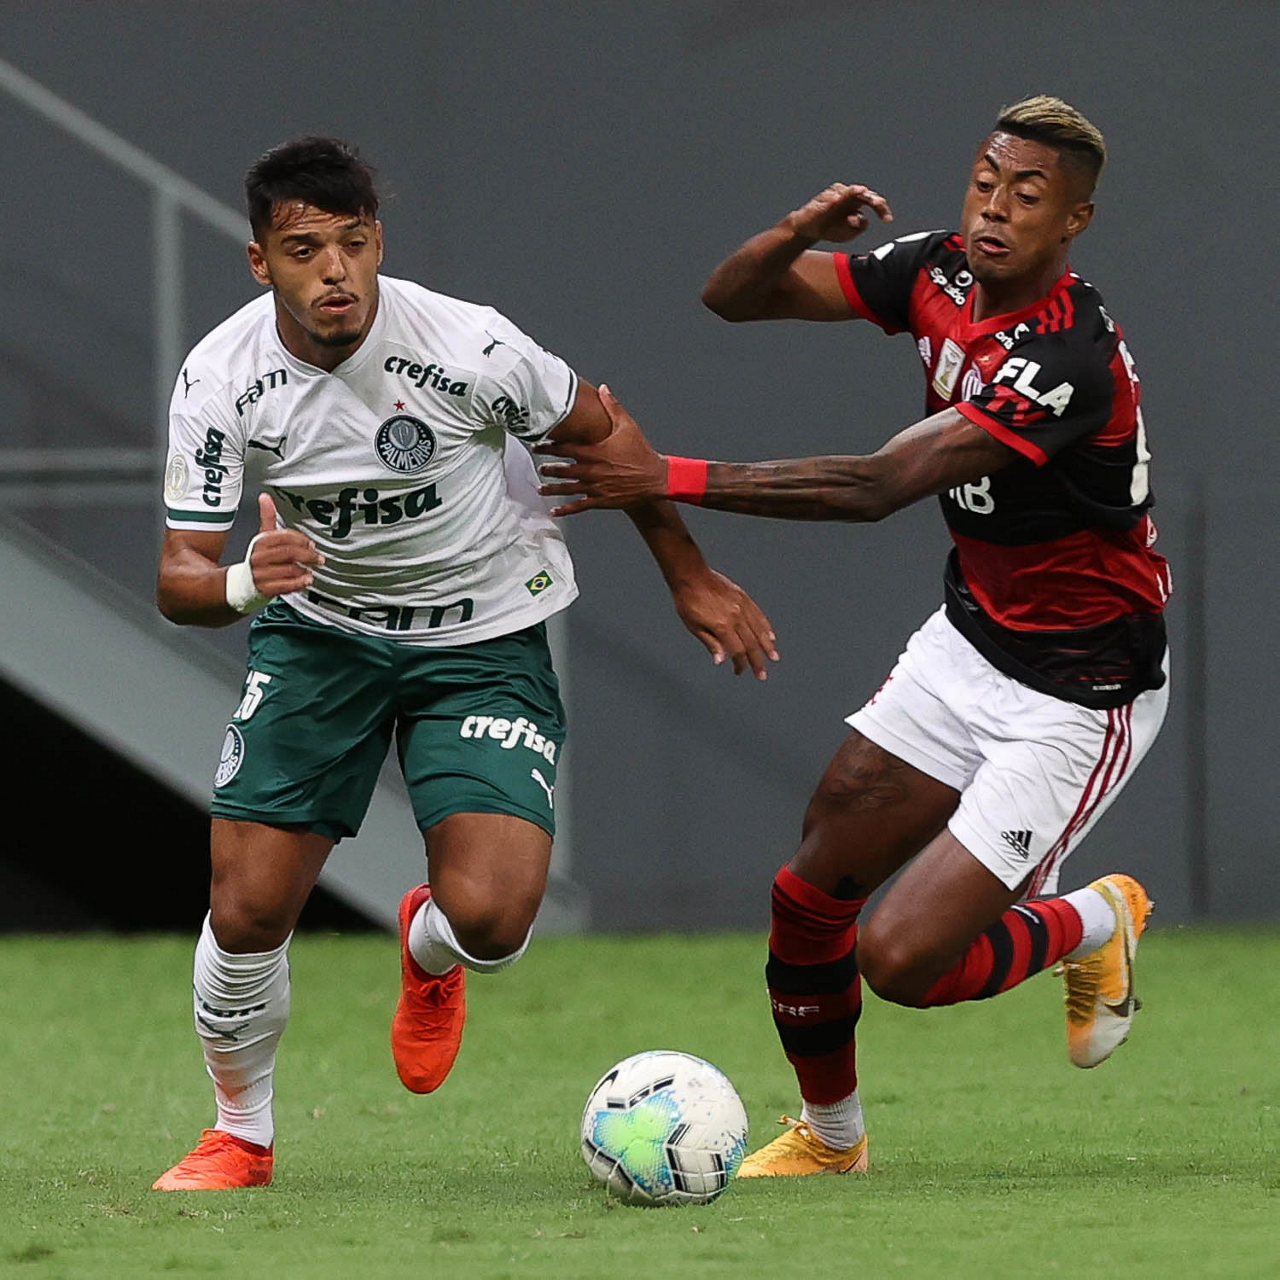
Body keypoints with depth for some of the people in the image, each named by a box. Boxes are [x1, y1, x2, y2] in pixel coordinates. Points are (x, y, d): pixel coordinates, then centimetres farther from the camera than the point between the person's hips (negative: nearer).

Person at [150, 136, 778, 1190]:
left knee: (489, 917, -20)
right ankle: (241, 1135, 20)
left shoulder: (468, 346, -25)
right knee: (246, 912, -8)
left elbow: (598, 430, -6)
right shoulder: (219, 381, -18)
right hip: (319, 627, 2)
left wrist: (691, 577, 4)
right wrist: (242, 584, -38)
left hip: (485, 637, -2)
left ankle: (428, 952, 22)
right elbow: (179, 577, -14)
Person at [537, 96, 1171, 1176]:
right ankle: (828, 1135, 31)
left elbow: (877, 488, -36)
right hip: (970, 635, 7)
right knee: (808, 896, 5)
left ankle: (1092, 925, 17)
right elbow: (736, 296, 0)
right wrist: (798, 232, -23)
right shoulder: (939, 272, -6)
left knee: (901, 958, -13)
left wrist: (669, 479, -38)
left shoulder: (1070, 361, -30)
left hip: (1079, 700, -7)